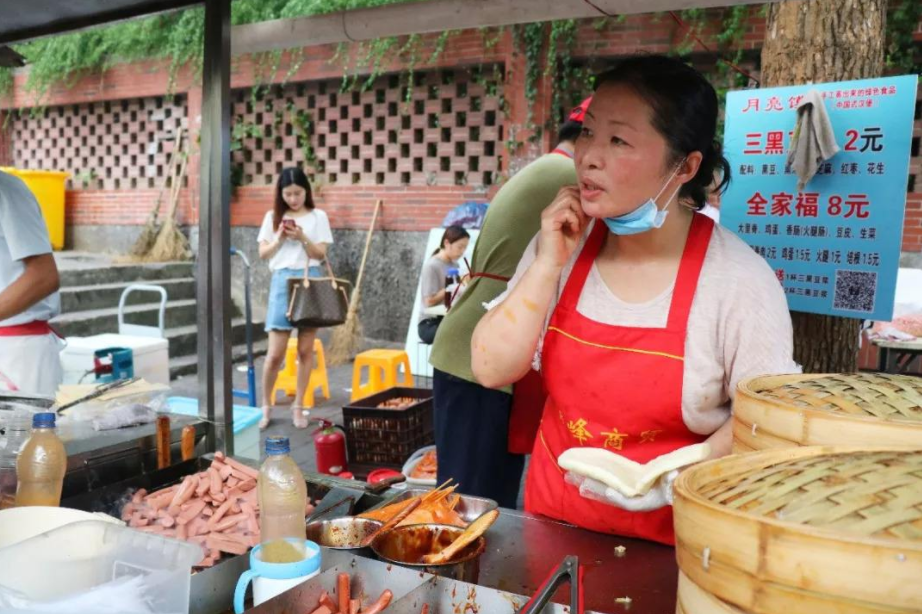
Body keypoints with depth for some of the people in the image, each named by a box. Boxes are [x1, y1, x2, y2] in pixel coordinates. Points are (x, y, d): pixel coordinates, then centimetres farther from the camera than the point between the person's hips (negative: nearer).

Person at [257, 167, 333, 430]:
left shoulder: (318, 216, 4)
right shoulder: (273, 216, 8)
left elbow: (321, 255, 0)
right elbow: (263, 253, 8)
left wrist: (302, 238, -15)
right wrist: (280, 238, -8)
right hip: (282, 282, 0)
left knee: (306, 350, 5)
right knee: (275, 353, -2)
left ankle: (298, 406, 17)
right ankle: (266, 405, 17)